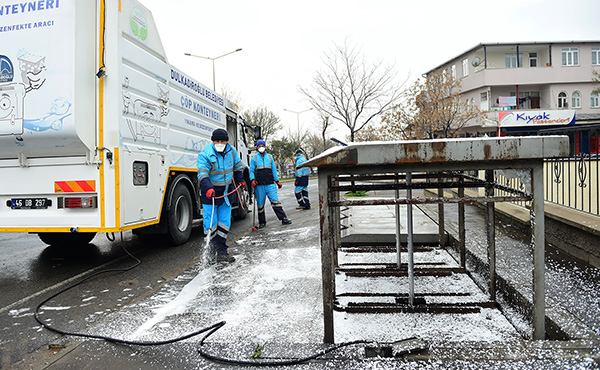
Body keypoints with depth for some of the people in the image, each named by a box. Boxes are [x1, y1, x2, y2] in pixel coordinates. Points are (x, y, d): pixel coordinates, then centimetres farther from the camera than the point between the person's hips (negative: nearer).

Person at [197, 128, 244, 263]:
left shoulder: (232, 151, 1)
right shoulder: (205, 154, -15)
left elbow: (237, 166, 20)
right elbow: (202, 173, -25)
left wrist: (240, 180, 22)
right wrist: (208, 188, -39)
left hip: (226, 192, 5)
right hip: (210, 194, -5)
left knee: (225, 222, 6)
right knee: (211, 224, -3)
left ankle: (221, 252, 14)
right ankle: (211, 252, 12)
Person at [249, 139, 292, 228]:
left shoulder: (270, 157, 14)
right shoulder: (254, 158, 7)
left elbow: (274, 170, 17)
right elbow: (251, 171, 4)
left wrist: (277, 181, 11)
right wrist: (252, 180, -13)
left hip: (270, 184, 1)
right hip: (259, 185, -1)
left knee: (275, 201, -9)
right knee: (260, 204, 5)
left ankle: (283, 219, -8)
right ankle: (262, 222, 17)